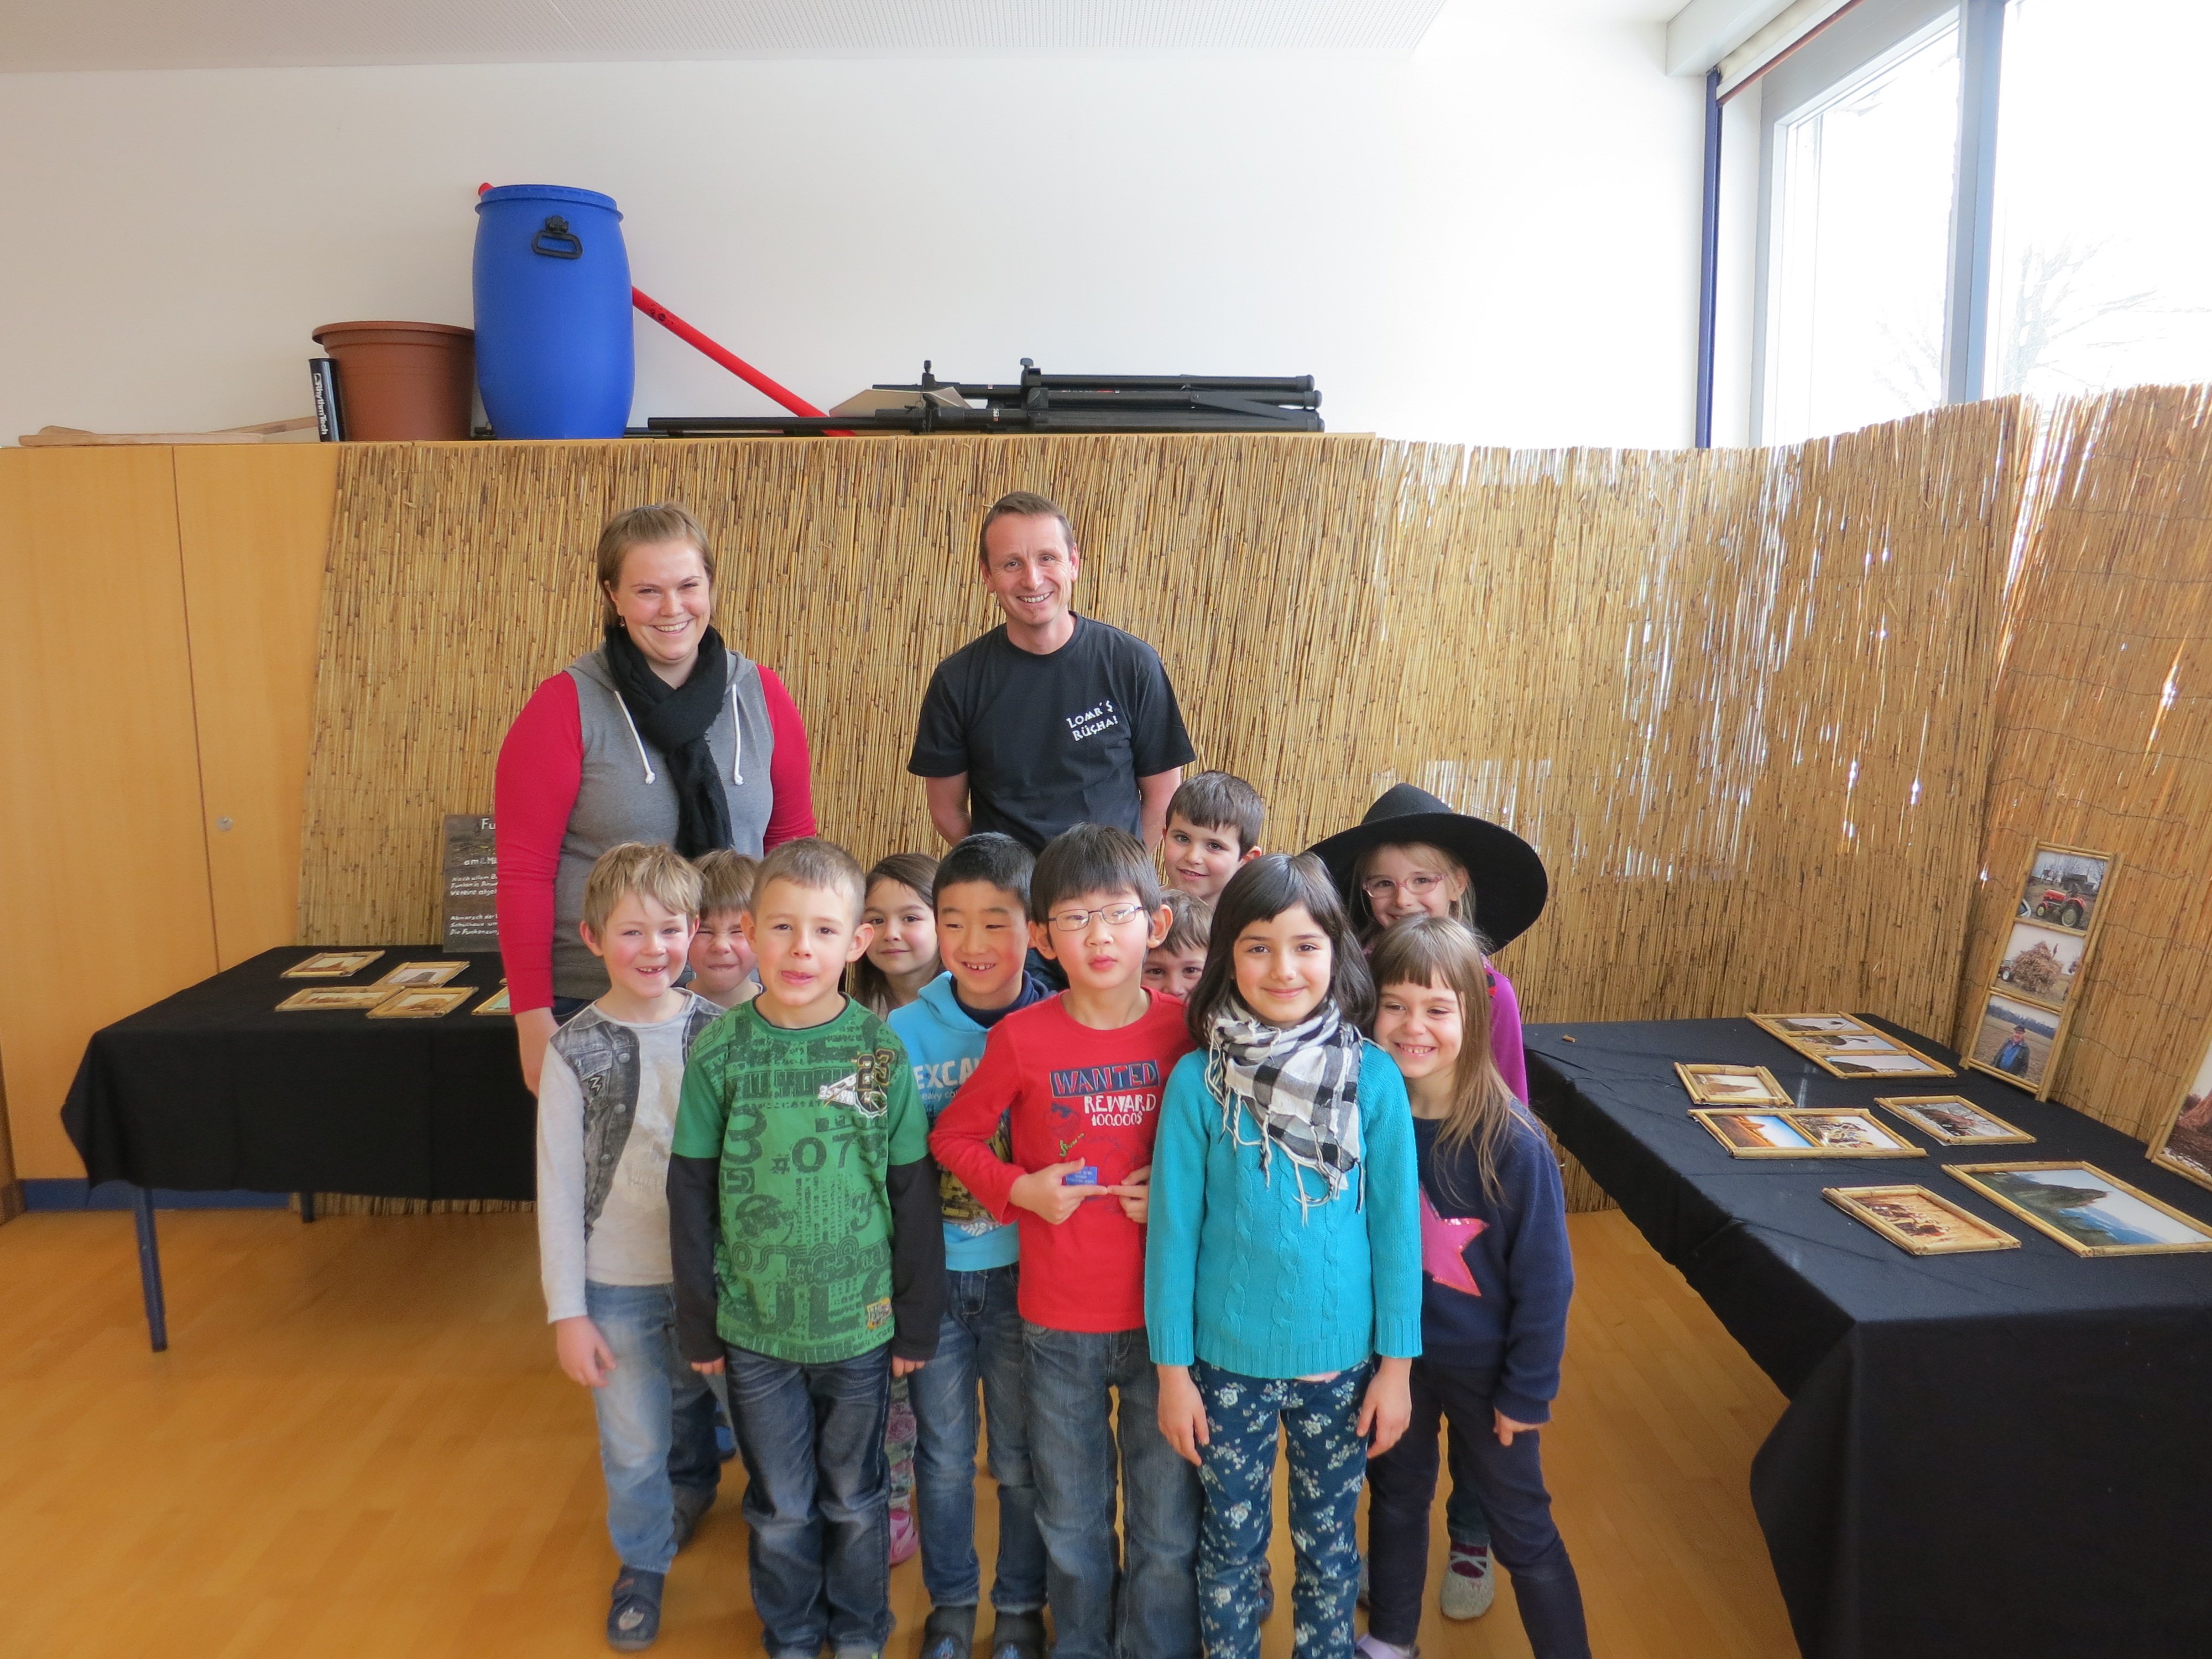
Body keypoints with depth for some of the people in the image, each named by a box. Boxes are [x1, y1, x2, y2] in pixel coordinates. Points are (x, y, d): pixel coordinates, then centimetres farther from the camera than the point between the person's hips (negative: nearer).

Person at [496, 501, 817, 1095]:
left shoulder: (761, 695, 2)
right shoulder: (565, 707, -5)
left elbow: (793, 840, 8)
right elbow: (523, 872, -5)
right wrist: (533, 1018, -9)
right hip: (592, 1005, -2)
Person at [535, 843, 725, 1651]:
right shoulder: (576, 1050, -11)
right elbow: (558, 1186, -7)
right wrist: (567, 1311, -6)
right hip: (619, 1283, -1)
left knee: (695, 1409, 22)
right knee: (634, 1444, 12)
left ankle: (691, 1494, 53)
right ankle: (643, 1563, 38)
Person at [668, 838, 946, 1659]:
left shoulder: (882, 1051, -11)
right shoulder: (720, 1051, -10)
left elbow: (914, 1196, -4)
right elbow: (690, 1198, -2)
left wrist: (917, 1320, 0)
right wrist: (697, 1322, 2)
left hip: (861, 1325, 0)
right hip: (754, 1329, 0)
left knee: (856, 1499, 18)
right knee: (781, 1507, 17)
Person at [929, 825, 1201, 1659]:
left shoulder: (1189, 1028, -8)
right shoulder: (1022, 1038, -9)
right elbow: (952, 1138, 3)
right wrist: (1020, 1189, -11)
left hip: (1166, 1314, 0)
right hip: (1059, 1322, 0)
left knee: (1169, 1524, 12)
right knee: (1072, 1523, 18)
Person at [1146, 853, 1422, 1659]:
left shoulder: (1375, 1077, -10)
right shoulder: (1197, 1080, -13)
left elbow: (1396, 1224, -4)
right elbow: (1173, 1229, -7)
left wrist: (1396, 1364, -1)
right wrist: (1172, 1369, -4)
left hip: (1342, 1357, 1)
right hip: (1229, 1358, -1)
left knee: (1330, 1538, 19)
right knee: (1233, 1540, 17)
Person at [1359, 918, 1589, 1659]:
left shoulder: (1512, 1145, -23)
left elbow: (1544, 1280, -15)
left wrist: (1528, 1389, -10)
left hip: (1484, 1366, -3)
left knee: (1522, 1529, 14)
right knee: (1396, 1497, 24)